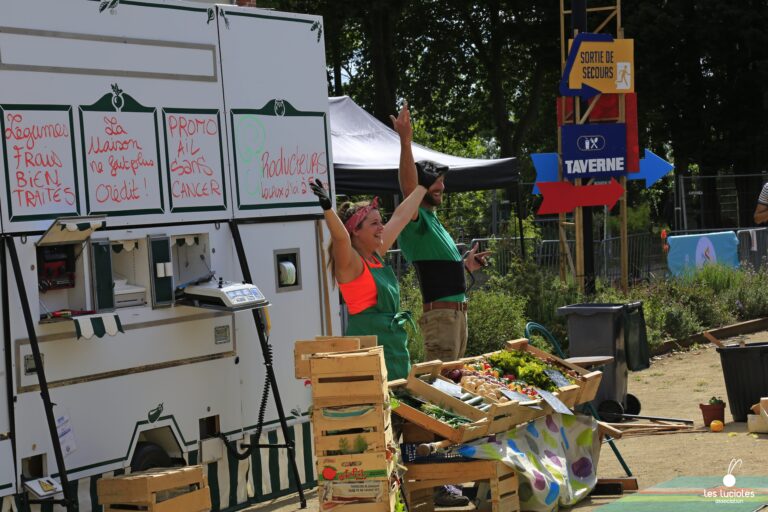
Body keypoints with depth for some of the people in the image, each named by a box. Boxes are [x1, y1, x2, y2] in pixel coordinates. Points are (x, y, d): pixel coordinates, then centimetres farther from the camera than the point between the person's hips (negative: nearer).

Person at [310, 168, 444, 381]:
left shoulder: (377, 256, 14)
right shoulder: (350, 263, -9)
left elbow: (401, 216, 24)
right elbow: (340, 237, -30)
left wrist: (422, 186, 37)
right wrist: (327, 208, -48)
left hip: (394, 345, 9)